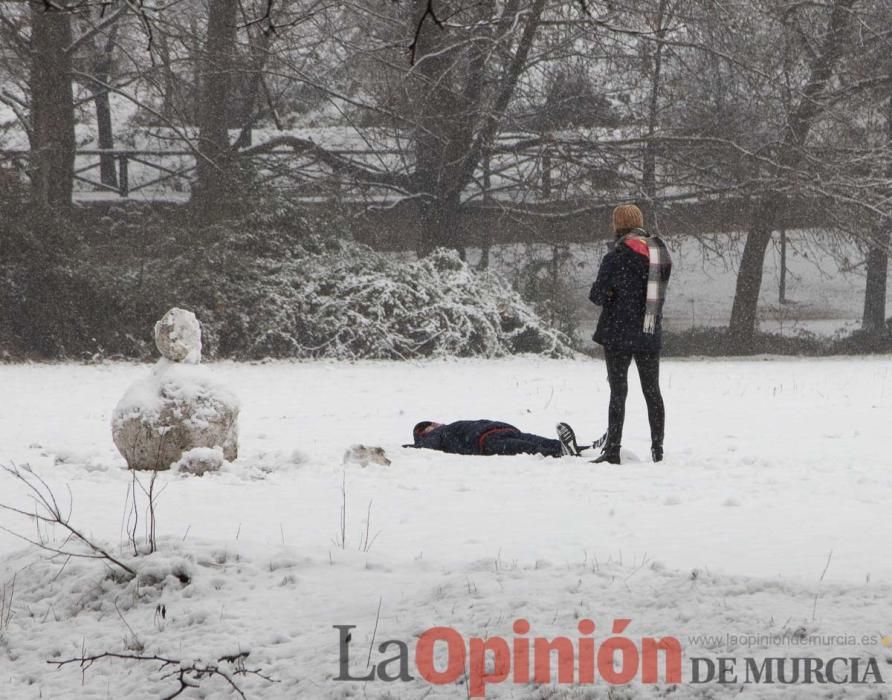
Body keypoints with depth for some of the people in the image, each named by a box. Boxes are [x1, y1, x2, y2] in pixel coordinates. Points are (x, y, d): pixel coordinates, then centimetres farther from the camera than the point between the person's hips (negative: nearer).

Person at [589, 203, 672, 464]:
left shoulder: (617, 256, -13)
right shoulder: (660, 251, 6)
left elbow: (599, 294, -10)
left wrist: (600, 294, 11)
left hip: (619, 333, -5)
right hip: (651, 334, 5)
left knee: (618, 391, -2)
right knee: (652, 391, 12)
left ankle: (612, 450, -4)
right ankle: (657, 449, 13)